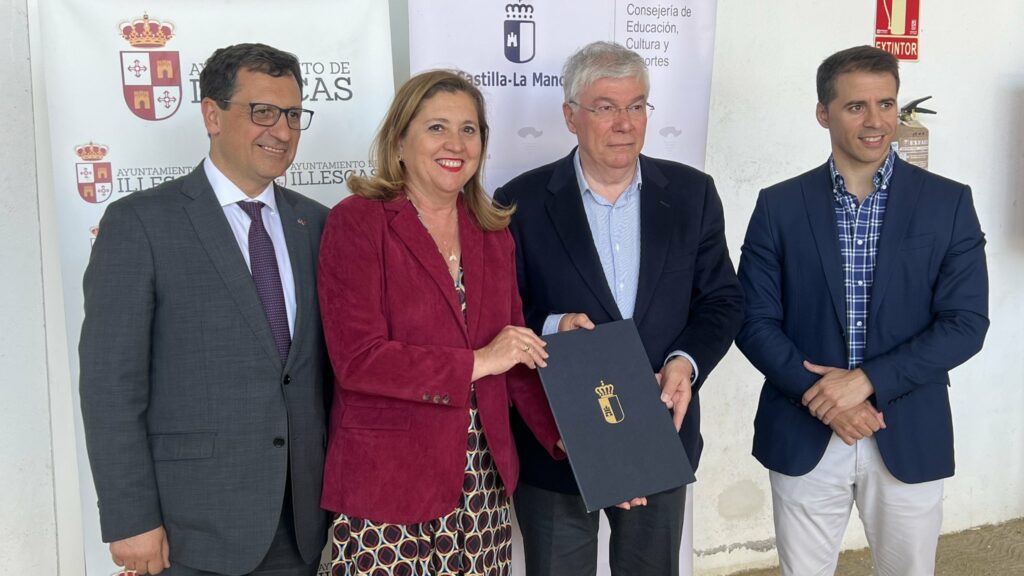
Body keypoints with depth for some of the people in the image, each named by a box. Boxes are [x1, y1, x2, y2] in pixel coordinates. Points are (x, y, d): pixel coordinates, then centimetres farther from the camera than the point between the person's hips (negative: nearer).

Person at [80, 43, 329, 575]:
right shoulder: (139, 222, -7)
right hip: (194, 529, -4)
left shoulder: (315, 223, 7)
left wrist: (337, 486, 7)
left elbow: (327, 362, 10)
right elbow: (110, 382, -9)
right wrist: (130, 520, -12)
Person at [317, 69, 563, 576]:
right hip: (386, 485, -5)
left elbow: (518, 355, 13)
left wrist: (565, 438, 1)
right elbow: (357, 359, -16)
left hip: (484, 480, 5)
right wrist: (475, 363, -16)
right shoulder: (357, 222, -8)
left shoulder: (493, 235, 10)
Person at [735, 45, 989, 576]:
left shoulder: (948, 203, -2)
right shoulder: (779, 206, -1)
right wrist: (820, 396, -16)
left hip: (910, 437, 0)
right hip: (803, 435, 0)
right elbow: (755, 322, -3)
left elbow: (965, 324, -6)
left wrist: (867, 380, -17)